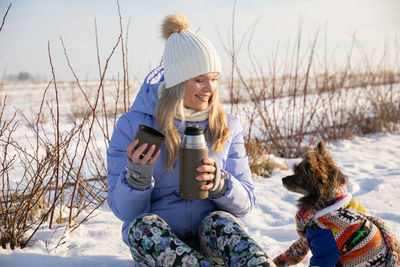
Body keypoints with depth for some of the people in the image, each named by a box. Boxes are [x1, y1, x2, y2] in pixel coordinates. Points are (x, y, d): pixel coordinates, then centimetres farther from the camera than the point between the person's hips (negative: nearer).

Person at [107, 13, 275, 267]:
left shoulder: (227, 127, 6)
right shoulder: (133, 125, -2)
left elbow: (245, 203, 4)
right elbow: (124, 210, -3)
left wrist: (219, 184, -18)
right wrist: (138, 174, -25)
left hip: (212, 237, 2)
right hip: (157, 244, -1)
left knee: (221, 220, -32)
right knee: (142, 226, -34)